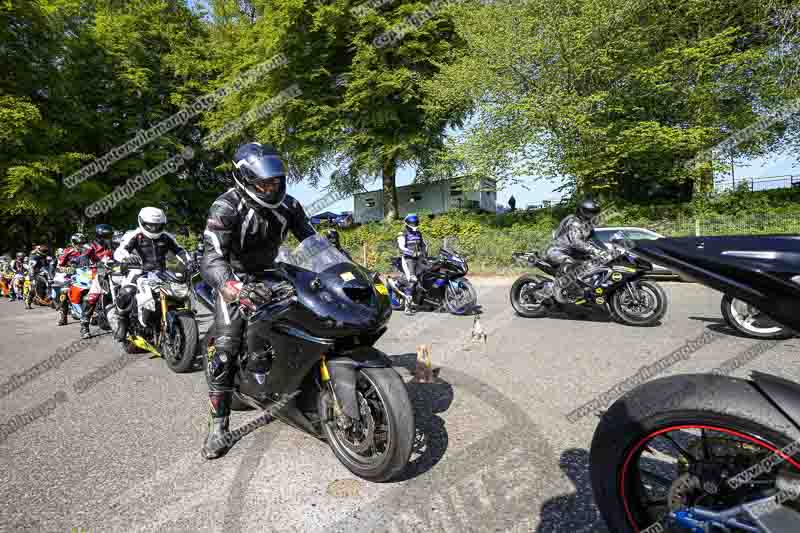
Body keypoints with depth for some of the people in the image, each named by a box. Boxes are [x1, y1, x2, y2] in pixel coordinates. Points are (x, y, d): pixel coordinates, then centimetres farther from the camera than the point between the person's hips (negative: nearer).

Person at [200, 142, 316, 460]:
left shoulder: (287, 205, -9)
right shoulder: (226, 208, -24)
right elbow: (211, 259, -36)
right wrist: (234, 289, -56)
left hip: (269, 274, 5)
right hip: (235, 279, -4)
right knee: (225, 348, -18)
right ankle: (218, 424, -4)